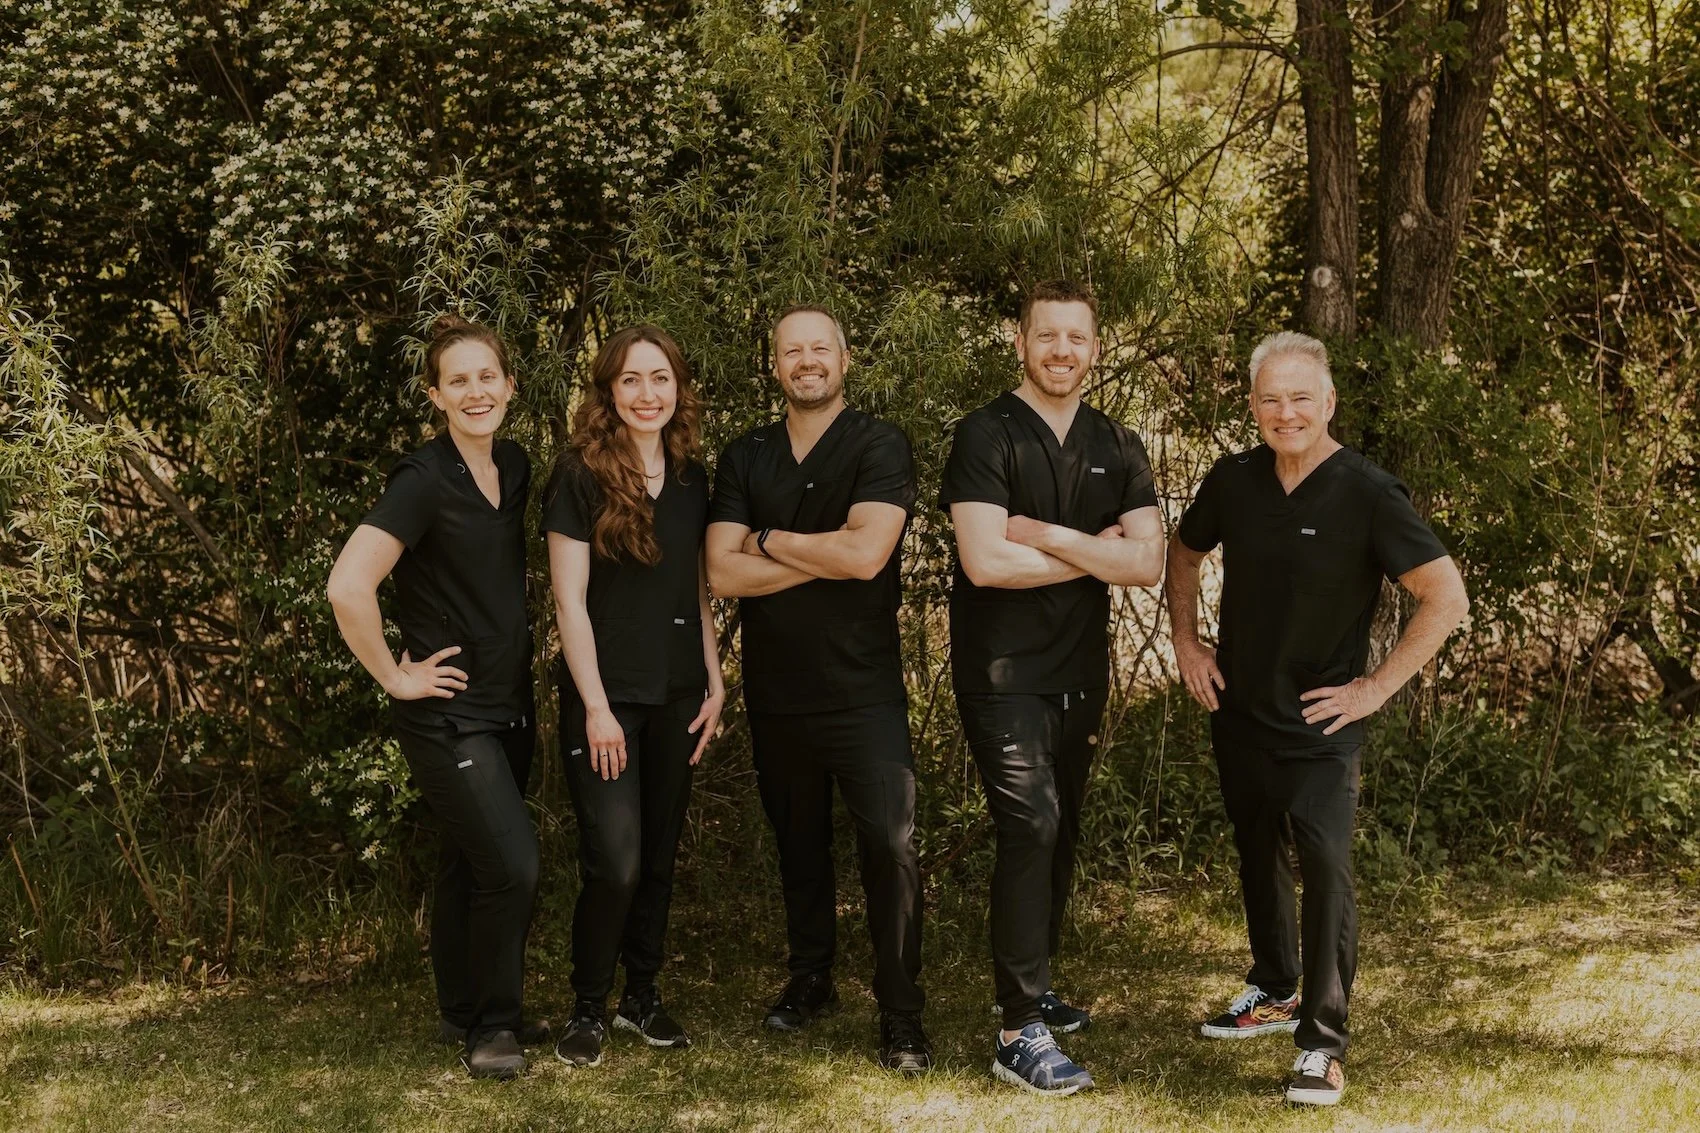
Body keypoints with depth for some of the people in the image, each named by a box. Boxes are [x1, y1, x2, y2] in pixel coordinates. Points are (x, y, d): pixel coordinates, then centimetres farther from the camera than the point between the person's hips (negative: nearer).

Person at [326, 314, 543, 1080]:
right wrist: (394, 676, -18)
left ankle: (466, 1013, 28)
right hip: (449, 712, -7)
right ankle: (491, 1022, 7)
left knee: (470, 863, 16)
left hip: (508, 701, 7)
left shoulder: (514, 467, 6)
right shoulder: (423, 481, -17)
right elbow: (348, 586, -27)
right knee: (512, 865, -10)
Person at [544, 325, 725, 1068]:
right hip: (605, 696, -5)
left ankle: (641, 996, 25)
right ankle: (588, 1008, 8)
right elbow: (569, 599, -10)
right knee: (615, 862, -10)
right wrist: (596, 706, -13)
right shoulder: (580, 475, -9)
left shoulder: (691, 479, 7)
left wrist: (715, 683, 7)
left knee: (659, 857, 10)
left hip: (677, 695, 5)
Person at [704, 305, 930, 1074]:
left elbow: (866, 552, -21)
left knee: (890, 845, -9)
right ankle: (809, 979, 33)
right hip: (774, 693, 4)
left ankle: (901, 1016, -1)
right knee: (799, 844, 16)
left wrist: (768, 540, -9)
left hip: (863, 688, -4)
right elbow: (723, 572, -5)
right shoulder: (743, 459, 6)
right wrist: (824, 559, -13)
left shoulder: (879, 448, -6)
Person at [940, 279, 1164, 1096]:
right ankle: (1020, 1034, -10)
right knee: (1030, 827, -14)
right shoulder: (987, 436, -8)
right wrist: (1096, 552, -10)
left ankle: (1032, 990, 31)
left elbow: (1147, 563, -5)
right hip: (1003, 676, -6)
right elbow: (984, 560, -20)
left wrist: (1047, 534, -16)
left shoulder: (1116, 449, 8)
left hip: (1080, 673, 6)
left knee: (1058, 834, 14)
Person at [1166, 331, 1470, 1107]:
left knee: (1324, 863, -13)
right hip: (1237, 710, 6)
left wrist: (1378, 686, -18)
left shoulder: (1367, 494, -16)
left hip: (1317, 724, -5)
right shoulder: (1234, 480, -2)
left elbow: (1446, 598, -19)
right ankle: (1273, 993, 38)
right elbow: (1184, 552, 18)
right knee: (1256, 854, 19)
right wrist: (1185, 642, 9)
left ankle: (1322, 1042, -4)